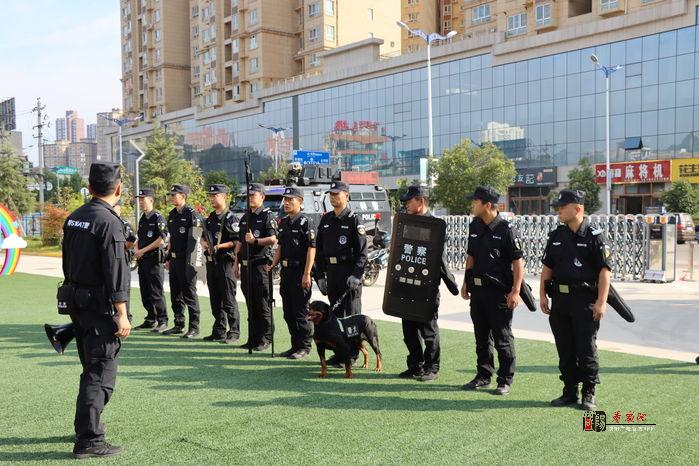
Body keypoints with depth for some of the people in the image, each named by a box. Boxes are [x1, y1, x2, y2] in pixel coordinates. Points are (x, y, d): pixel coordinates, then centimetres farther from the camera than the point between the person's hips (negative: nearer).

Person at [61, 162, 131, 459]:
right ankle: (88, 440, 0)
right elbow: (115, 273, -20)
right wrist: (122, 315, -17)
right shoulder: (109, 222, -17)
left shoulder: (73, 218, 9)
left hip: (78, 303, 9)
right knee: (101, 373, -2)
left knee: (91, 369, 21)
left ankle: (86, 427, 33)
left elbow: (68, 263, 16)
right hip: (101, 308, -9)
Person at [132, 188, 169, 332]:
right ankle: (151, 320, 22)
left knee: (156, 292, -7)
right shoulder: (142, 219, 17)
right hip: (142, 260, 9)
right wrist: (136, 249, 6)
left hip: (154, 258, -9)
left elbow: (162, 239, -17)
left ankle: (162, 322, 0)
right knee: (145, 292, 12)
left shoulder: (158, 218, -9)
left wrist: (143, 250, -14)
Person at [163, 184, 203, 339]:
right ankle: (178, 325, 22)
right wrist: (168, 258, 18)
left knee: (190, 294, -3)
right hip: (174, 259, 8)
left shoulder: (191, 213, -10)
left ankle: (194, 327, 5)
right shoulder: (172, 215, 14)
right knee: (175, 294, 12)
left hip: (187, 259, -8)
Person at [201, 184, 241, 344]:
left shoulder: (229, 218, -8)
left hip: (225, 262, -8)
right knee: (215, 299, 13)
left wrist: (220, 246, -21)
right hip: (211, 263, 8)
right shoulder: (210, 218, 16)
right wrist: (204, 243, 5)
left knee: (228, 299, -4)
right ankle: (219, 331, 21)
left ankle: (234, 332, 3)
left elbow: (237, 241, -15)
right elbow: (203, 237, 26)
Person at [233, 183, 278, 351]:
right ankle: (253, 338, 18)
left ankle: (265, 339, 3)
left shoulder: (268, 216, -5)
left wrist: (255, 240, -24)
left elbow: (273, 239, -15)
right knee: (250, 304, 11)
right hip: (246, 266, 8)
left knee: (263, 305, -4)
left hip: (260, 265, -8)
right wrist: (236, 263, 17)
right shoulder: (245, 217, 19)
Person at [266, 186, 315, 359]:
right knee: (288, 312, 12)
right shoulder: (283, 223, 15)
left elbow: (311, 249, -15)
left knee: (301, 312, -3)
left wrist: (307, 274, -20)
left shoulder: (305, 222, -10)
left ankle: (304, 347, 8)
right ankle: (295, 345, 23)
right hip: (286, 271, 8)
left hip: (300, 272, -8)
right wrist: (273, 265, 9)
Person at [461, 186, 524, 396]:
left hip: (499, 291, -7)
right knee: (481, 337, 15)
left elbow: (518, 262, -12)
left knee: (503, 338, 2)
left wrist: (515, 291, -16)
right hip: (477, 290, 7)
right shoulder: (474, 227, 10)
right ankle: (483, 376, 25)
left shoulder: (506, 229, -12)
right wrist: (466, 282, 16)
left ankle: (505, 380, 12)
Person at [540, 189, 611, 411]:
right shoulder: (556, 236, 11)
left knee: (586, 349, 0)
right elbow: (547, 267, 15)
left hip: (585, 300, -6)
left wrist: (601, 302, -15)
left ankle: (589, 394, 12)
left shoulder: (594, 236, -6)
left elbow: (605, 270, -10)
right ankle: (570, 391, 22)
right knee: (565, 349, 11)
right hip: (559, 300, 6)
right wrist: (542, 294, 8)